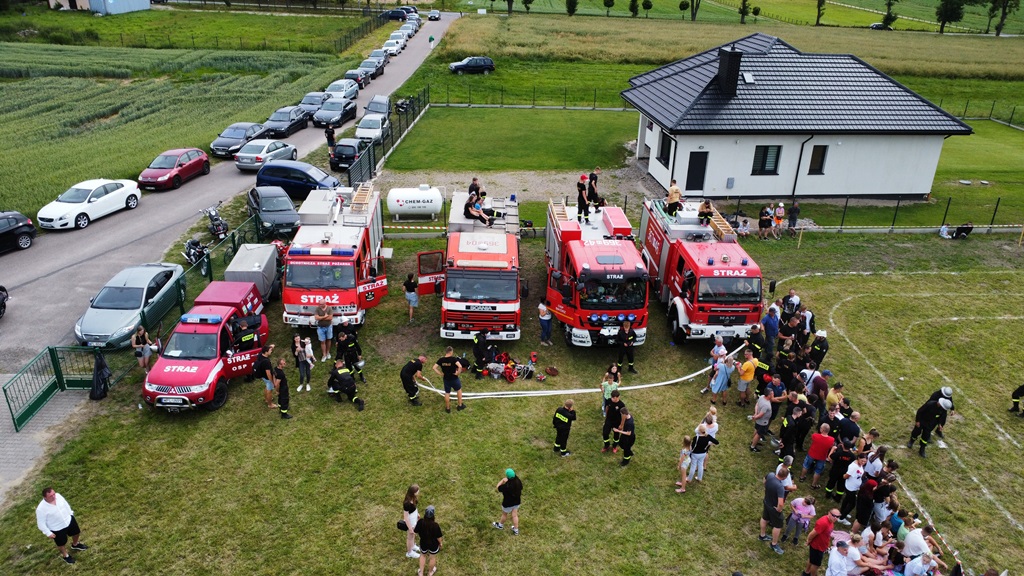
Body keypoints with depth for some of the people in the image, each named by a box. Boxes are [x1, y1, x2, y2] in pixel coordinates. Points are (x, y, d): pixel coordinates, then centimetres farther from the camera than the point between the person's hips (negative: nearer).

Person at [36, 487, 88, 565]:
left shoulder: (58, 496, -19)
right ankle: (65, 555, 52)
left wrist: (71, 513, 12)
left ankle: (75, 544, 61)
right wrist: (48, 533, -13)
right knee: (62, 543, 20)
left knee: (76, 533, 27)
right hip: (57, 529, -5)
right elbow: (41, 523, -19)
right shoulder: (41, 509, -33)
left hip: (69, 520, 5)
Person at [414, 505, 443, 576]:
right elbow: (438, 537, -21)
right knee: (433, 557, 27)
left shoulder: (420, 522, -29)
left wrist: (417, 521, 1)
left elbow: (415, 531, -11)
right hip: (433, 545, -2)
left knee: (423, 555, 33)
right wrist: (441, 543, 0)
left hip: (423, 543, 2)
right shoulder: (435, 526, -35)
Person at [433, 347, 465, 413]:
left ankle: (448, 408, 27)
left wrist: (440, 374, -2)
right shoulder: (453, 359, -21)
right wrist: (458, 373, -17)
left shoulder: (441, 360, -8)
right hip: (454, 379, -3)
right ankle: (460, 405, 31)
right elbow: (460, 366, -33)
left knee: (447, 393, 16)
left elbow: (434, 368, -8)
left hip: (446, 379, 3)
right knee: (459, 390, 22)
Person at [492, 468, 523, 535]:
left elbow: (498, 488, -22)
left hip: (508, 503, -5)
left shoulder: (506, 486, -38)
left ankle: (500, 525, 51)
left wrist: (502, 480, -17)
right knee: (514, 515, 24)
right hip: (517, 501, 5)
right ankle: (516, 530, 39)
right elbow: (521, 488, -1)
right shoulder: (518, 481, -20)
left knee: (504, 514, 24)